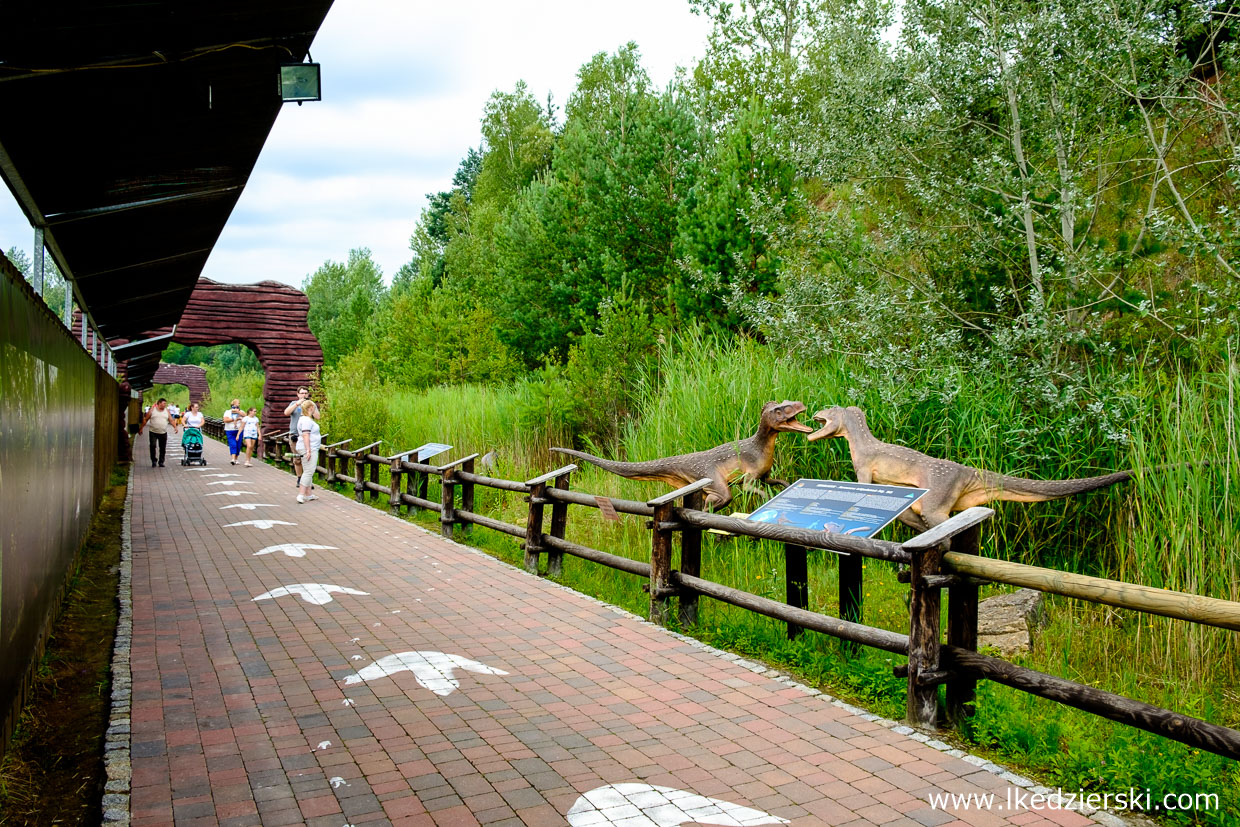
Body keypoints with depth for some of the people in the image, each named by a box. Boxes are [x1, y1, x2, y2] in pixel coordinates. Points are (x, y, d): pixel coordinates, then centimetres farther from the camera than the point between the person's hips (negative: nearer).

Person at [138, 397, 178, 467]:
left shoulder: (166, 411, 8)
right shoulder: (152, 410, 0)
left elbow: (171, 420, 6)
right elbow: (145, 420, 5)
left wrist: (175, 427, -9)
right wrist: (141, 428, 4)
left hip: (163, 433, 3)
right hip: (153, 432, -2)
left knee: (163, 448, 3)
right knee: (152, 446, -12)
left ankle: (161, 462, 14)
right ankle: (153, 460, 1)